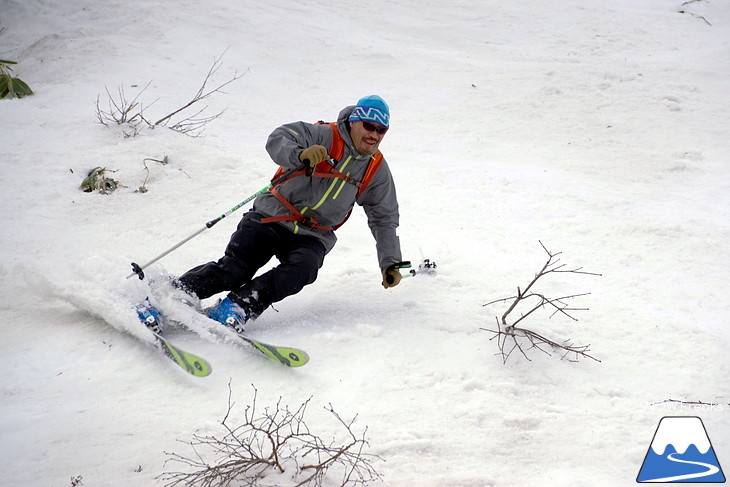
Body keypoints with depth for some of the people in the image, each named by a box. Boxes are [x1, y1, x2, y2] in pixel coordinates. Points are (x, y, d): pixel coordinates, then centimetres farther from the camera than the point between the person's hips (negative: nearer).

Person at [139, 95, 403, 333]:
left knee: (301, 270, -30)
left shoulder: (377, 170, 7)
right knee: (234, 269, -21)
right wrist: (300, 155, -40)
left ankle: (239, 306, -37)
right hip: (272, 218, -3)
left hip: (312, 236, 3)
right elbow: (278, 140, -19)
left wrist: (390, 262, 8)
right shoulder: (325, 136, -7)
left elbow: (384, 219, 16)